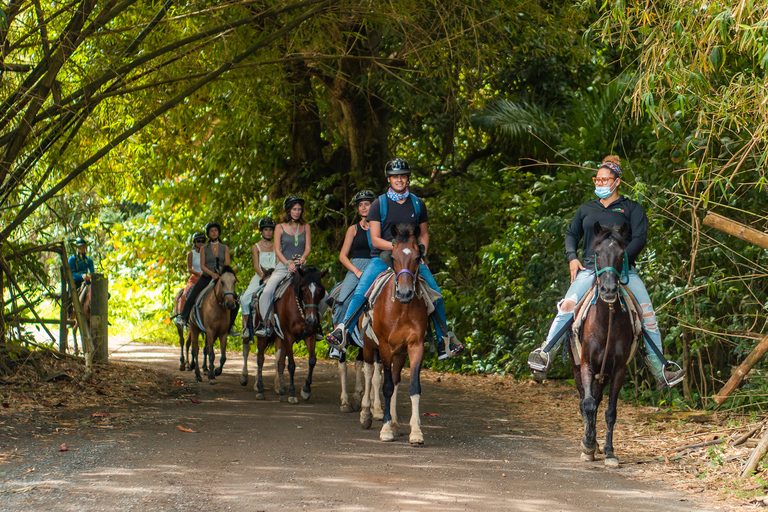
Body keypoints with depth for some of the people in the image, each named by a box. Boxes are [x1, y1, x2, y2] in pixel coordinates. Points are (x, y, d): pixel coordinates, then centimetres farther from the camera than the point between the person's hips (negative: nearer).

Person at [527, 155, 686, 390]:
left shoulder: (631, 209, 9)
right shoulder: (587, 209, 18)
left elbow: (640, 239, -1)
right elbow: (572, 234, 25)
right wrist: (572, 257, 6)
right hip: (590, 270, 1)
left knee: (647, 313, -12)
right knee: (568, 305, -24)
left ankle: (659, 371, -6)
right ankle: (544, 353, -24)